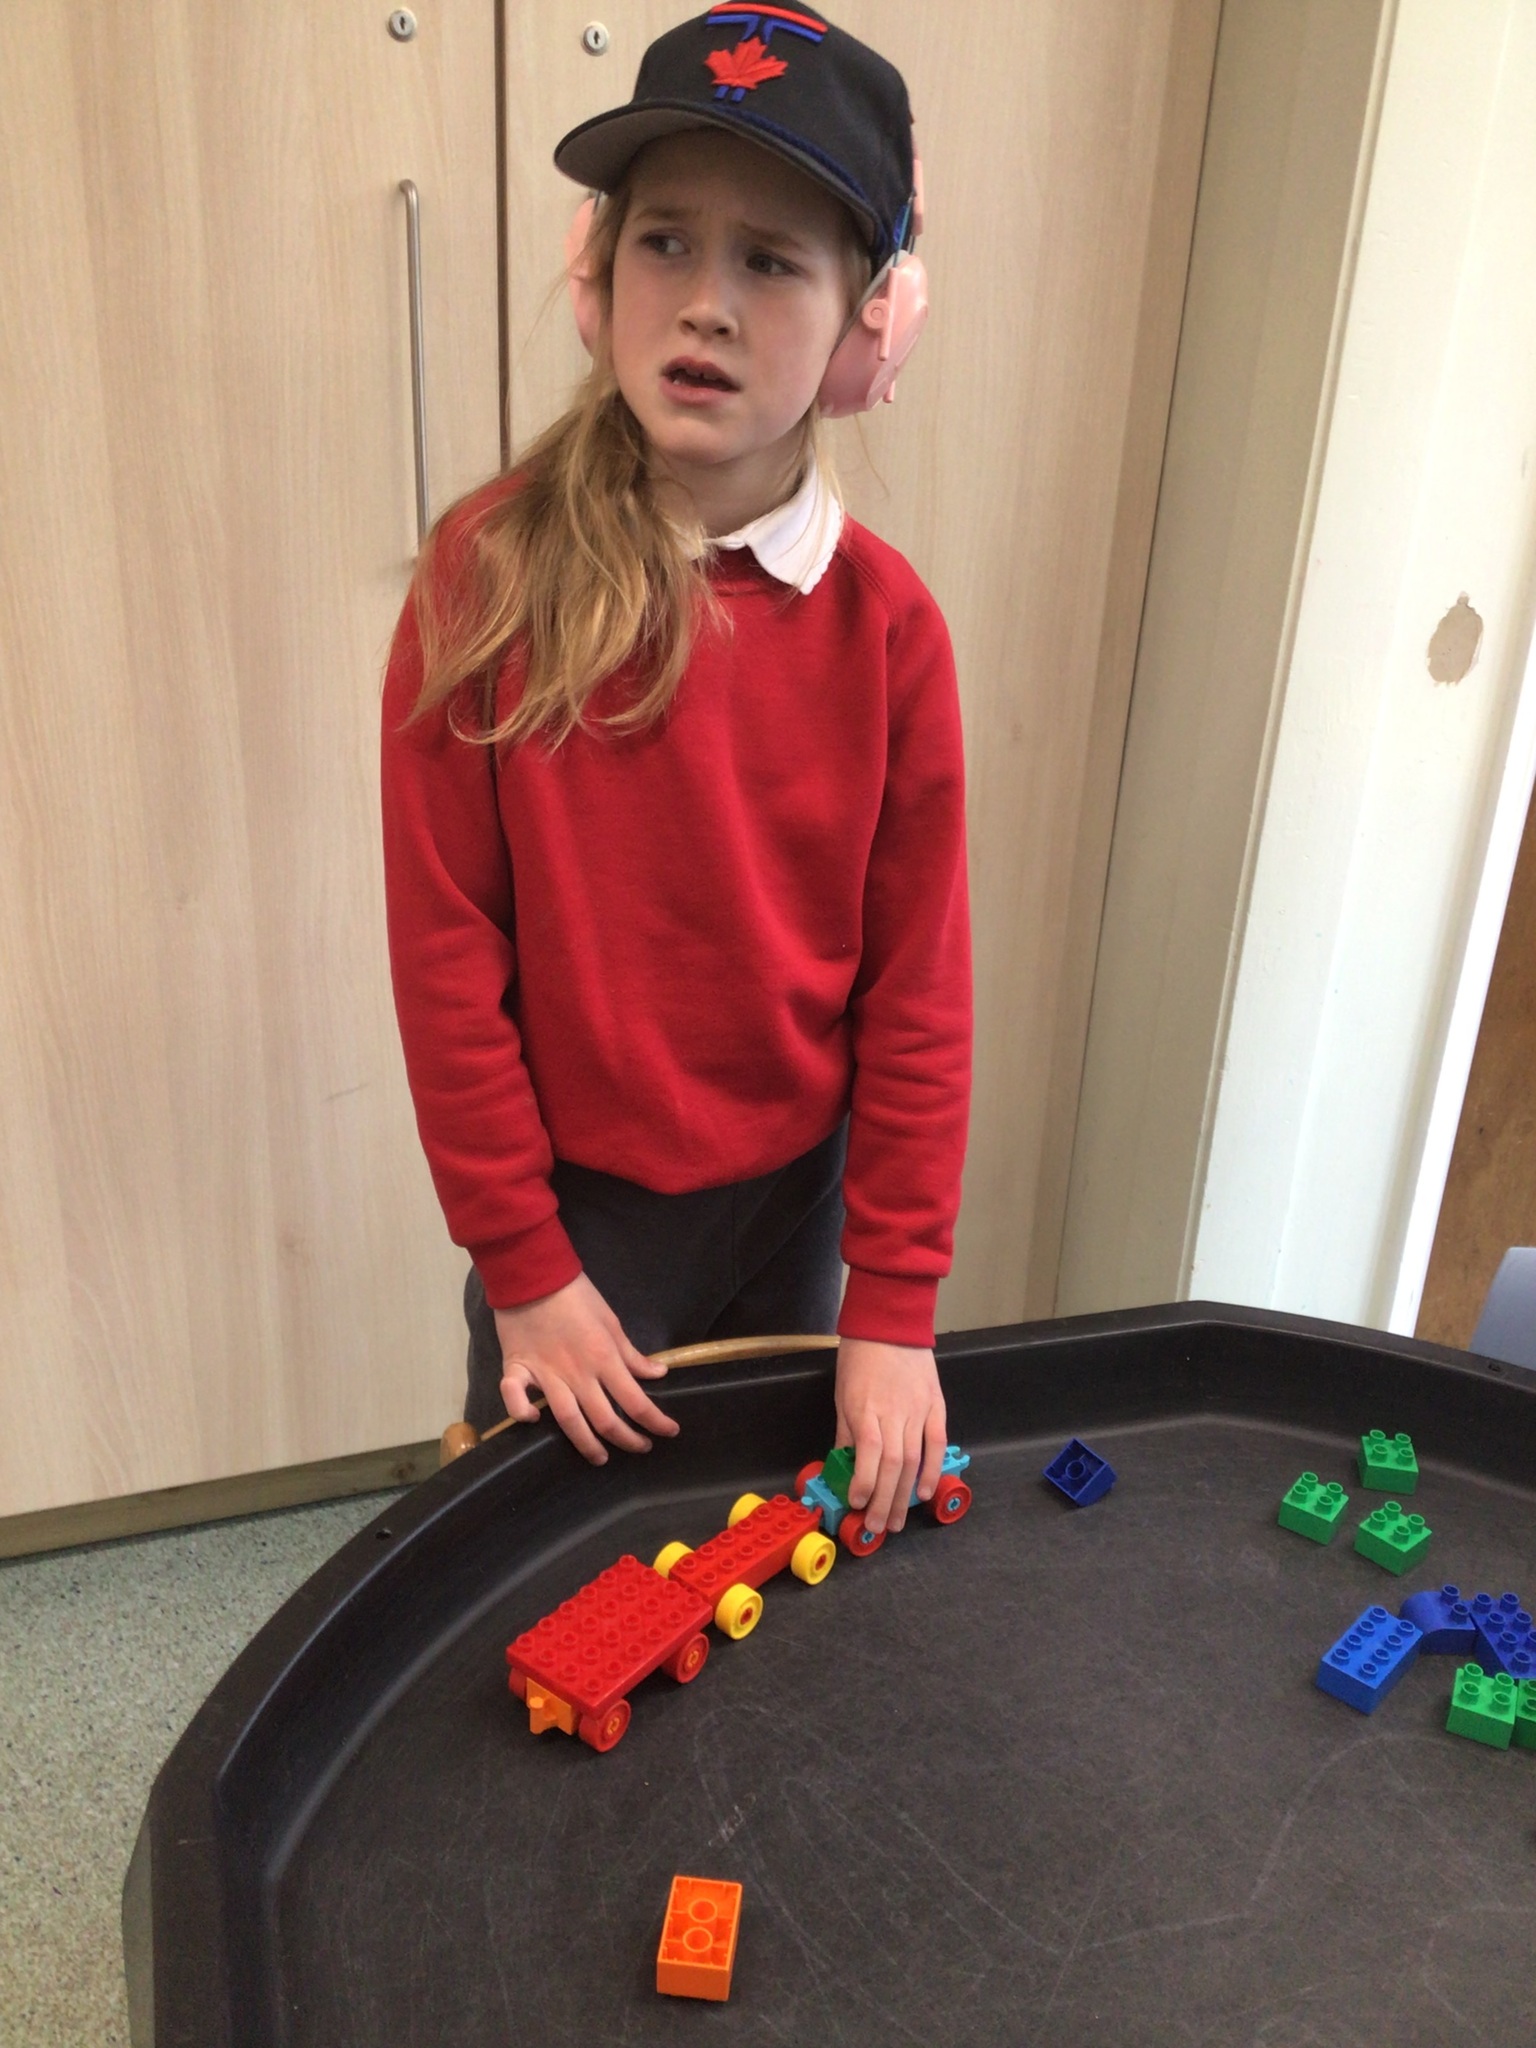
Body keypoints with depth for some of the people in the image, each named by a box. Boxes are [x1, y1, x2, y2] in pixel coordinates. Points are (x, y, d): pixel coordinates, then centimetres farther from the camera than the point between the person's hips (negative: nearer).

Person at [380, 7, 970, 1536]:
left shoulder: (884, 623, -11)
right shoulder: (490, 577, -15)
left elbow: (917, 986, -8)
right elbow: (443, 948, -12)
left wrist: (893, 1308, -7)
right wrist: (521, 1265, -8)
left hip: (793, 1190, 2)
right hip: (572, 1197, -1)